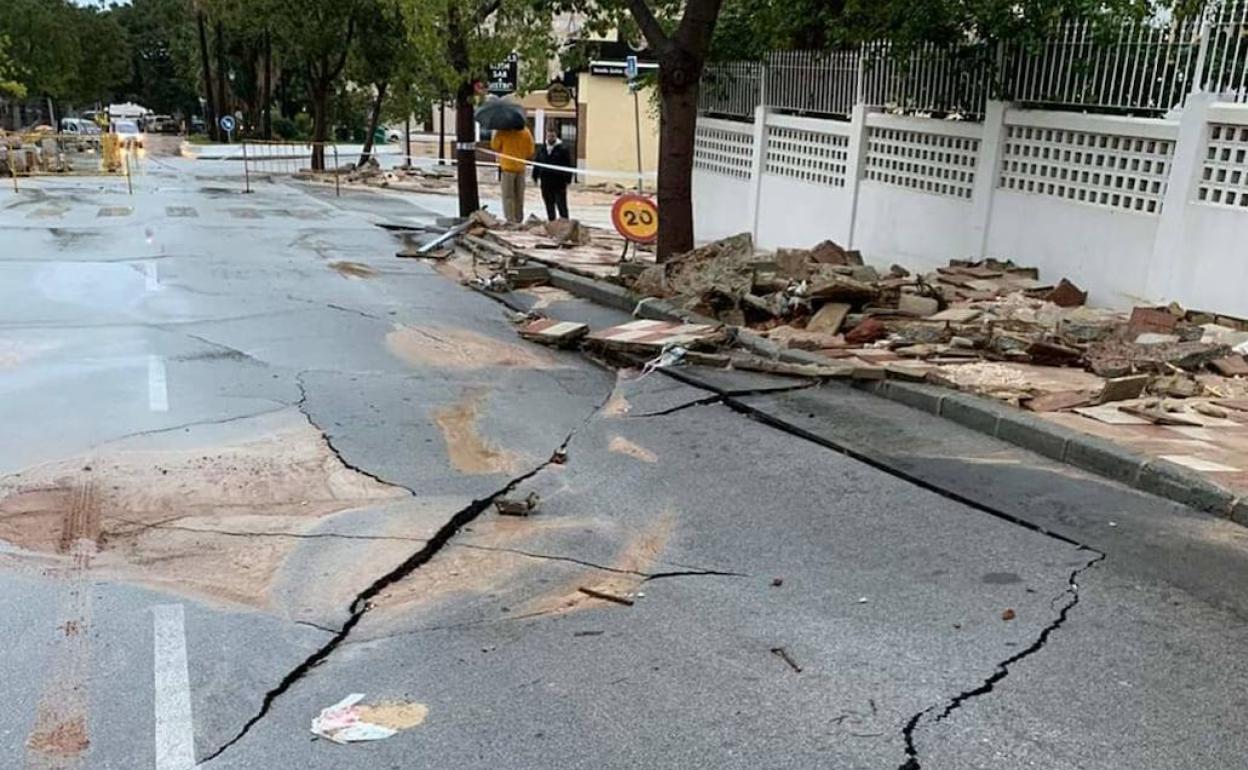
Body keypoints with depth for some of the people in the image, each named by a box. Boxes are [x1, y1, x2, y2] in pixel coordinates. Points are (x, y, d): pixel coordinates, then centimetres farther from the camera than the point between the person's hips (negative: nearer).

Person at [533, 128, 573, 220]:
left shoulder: (563, 149, -4)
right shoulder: (541, 149, 10)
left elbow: (568, 166, -6)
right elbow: (537, 165, 17)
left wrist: (567, 180, -11)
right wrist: (536, 177, 12)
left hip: (559, 183, -5)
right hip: (545, 183, 5)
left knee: (561, 204, -4)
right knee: (549, 205, 11)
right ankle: (551, 221, 20)